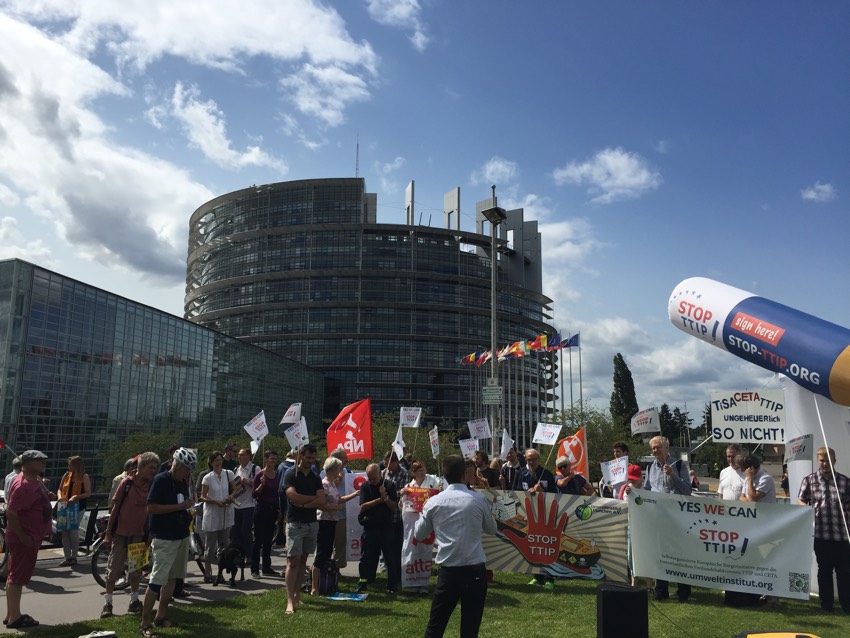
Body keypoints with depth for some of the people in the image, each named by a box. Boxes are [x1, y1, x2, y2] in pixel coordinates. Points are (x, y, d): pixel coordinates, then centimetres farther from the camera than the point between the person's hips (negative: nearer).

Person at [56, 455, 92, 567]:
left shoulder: (84, 477, -5)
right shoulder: (67, 475, 11)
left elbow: (88, 493, -10)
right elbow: (60, 489, 15)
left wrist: (76, 497, -24)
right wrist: (60, 497, -6)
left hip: (77, 507, -6)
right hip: (65, 506, 6)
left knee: (74, 531, -5)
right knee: (65, 532, 5)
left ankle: (74, 557, 5)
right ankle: (67, 558, 13)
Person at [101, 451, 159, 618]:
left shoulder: (151, 485, 0)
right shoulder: (127, 483, -11)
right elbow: (115, 507, -7)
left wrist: (150, 534, 7)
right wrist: (108, 532, -7)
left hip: (139, 533, 4)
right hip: (121, 532, -4)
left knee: (136, 569, 14)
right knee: (114, 568, 3)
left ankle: (134, 601, 25)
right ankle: (107, 603, 14)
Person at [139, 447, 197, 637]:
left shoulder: (183, 482, 9)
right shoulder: (160, 480, -14)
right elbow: (151, 508, -19)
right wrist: (180, 506, -21)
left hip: (182, 536, 8)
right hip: (164, 539, -8)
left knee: (172, 578, 13)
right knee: (156, 580, -7)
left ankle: (161, 616, 23)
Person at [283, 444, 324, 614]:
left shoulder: (316, 478, 9)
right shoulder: (290, 475, -4)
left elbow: (322, 501, -2)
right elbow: (293, 496, -19)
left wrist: (304, 504, -14)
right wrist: (313, 498, -8)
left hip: (312, 523, 5)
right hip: (295, 523, -5)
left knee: (303, 560, 10)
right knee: (293, 561, -8)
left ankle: (297, 593, 18)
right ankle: (290, 601, -10)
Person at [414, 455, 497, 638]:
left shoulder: (434, 502, -2)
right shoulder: (478, 499, -5)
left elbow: (419, 535, 10)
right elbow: (492, 529, 11)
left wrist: (424, 514, 26)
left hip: (448, 569, 1)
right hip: (475, 569, -1)